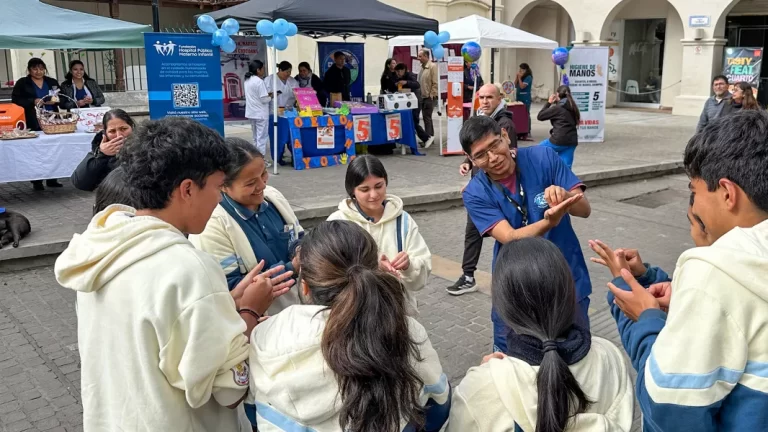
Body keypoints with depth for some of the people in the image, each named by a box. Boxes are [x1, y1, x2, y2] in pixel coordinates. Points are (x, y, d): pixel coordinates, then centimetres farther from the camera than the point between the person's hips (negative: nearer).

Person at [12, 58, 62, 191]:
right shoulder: (22, 83, 3)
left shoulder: (52, 82, 13)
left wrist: (55, 101, -7)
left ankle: (52, 179, 13)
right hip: (33, 124, -3)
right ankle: (37, 181, 2)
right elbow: (15, 99, -3)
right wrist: (33, 101, -15)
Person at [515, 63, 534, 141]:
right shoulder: (520, 77, 11)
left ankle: (528, 132, -2)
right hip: (519, 98, 7)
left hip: (526, 99, -7)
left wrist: (519, 77, -11)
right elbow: (515, 85, 8)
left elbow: (522, 86, -17)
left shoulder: (528, 77, -9)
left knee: (526, 115, -4)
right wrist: (517, 77, 2)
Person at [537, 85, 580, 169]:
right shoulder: (573, 107, 13)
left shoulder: (557, 108, -8)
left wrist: (549, 103, 6)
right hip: (572, 141, 7)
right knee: (565, 167, 6)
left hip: (559, 140, -7)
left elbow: (540, 116, -1)